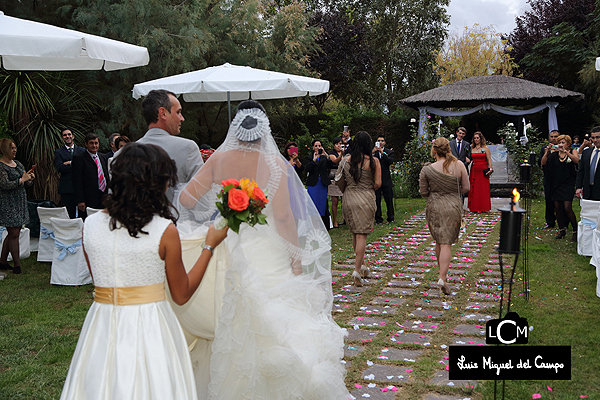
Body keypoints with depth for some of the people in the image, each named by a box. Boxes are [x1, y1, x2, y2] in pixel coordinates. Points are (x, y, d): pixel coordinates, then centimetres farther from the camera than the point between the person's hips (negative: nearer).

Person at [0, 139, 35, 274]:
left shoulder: (17, 163, 13)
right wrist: (22, 179, -19)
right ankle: (17, 264, -2)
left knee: (13, 233, 11)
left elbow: (26, 184, 17)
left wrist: (30, 178, -4)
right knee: (14, 234, -6)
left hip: (20, 202, 8)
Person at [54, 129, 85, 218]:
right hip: (67, 189, -1)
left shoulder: (82, 150, 14)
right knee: (70, 216, -1)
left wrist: (71, 163, -8)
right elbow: (59, 168, -6)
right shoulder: (58, 152, 9)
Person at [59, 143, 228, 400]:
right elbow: (182, 295, -4)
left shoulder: (90, 225, -3)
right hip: (149, 328, -4)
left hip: (102, 328, 4)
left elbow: (99, 279, 9)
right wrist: (210, 246, 2)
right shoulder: (165, 231, -14)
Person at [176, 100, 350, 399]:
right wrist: (296, 256, -7)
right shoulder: (275, 164, -12)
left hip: (228, 248, 3)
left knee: (230, 320, 17)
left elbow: (186, 198, -6)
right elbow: (283, 217, -15)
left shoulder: (219, 159, -7)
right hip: (267, 253, -3)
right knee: (271, 319, 11)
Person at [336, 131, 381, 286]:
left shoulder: (346, 160, 0)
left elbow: (338, 179, 5)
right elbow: (378, 183, -7)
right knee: (361, 234, -1)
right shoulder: (374, 161, -7)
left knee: (355, 233, 18)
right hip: (366, 200, -3)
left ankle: (361, 264, 28)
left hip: (349, 198, 3)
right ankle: (357, 270, -8)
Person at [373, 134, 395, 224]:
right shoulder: (372, 151, 7)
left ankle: (391, 218, 12)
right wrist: (373, 152, -19)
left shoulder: (389, 152, 8)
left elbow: (391, 161, -10)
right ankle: (378, 219, 8)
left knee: (389, 199, 2)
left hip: (386, 179, 0)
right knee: (377, 200, 1)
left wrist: (382, 153, -19)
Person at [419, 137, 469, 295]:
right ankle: (442, 277, -14)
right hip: (453, 207, 0)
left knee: (439, 242, 17)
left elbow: (423, 192, -2)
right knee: (446, 243, 0)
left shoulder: (427, 170, -8)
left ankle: (443, 273, 31)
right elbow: (466, 188, 1)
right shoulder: (459, 166, -5)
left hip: (434, 207, 1)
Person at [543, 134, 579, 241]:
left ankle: (575, 231, 2)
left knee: (567, 208, -11)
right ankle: (562, 230, 20)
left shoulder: (573, 152, 3)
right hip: (556, 184, 4)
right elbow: (543, 163, 1)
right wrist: (547, 152, -12)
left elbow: (576, 160, -17)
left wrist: (565, 151, -24)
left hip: (568, 184, -4)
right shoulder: (554, 155, 9)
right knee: (557, 208, 6)